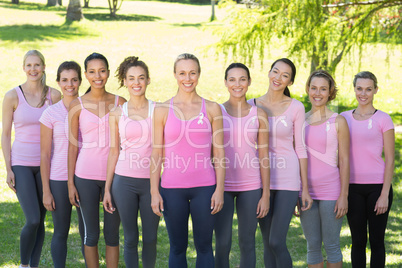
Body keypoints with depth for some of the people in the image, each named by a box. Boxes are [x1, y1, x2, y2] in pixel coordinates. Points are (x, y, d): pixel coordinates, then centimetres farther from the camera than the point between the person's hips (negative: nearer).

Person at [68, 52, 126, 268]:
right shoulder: (77, 106, 0)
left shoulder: (120, 103, 2)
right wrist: (70, 183, 0)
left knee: (112, 232, 7)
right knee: (91, 233, 6)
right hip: (86, 175, -1)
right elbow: (73, 145, 2)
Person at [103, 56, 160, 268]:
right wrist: (107, 188, 7)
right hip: (124, 181, 0)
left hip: (151, 181, 0)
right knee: (130, 238, 5)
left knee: (150, 238, 6)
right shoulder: (117, 114, 4)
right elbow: (114, 151, 8)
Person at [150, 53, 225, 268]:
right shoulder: (162, 110, 3)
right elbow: (156, 153, 3)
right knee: (177, 247, 8)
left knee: (204, 246, 6)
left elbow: (219, 153, 4)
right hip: (172, 188, 0)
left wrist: (219, 189, -1)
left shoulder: (212, 109, 4)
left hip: (204, 187, 0)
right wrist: (154, 191, -1)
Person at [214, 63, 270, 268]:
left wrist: (266, 194, 1)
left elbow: (263, 156, 4)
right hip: (222, 184, -1)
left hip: (250, 186, 1)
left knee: (247, 243, 6)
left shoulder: (258, 115, 3)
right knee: (222, 244, -2)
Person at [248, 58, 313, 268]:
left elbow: (300, 148, 1)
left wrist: (305, 188, 0)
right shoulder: (252, 106, 4)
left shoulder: (296, 108, -1)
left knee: (277, 242, -10)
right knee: (267, 243, 7)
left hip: (287, 179, -3)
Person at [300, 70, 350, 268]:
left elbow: (344, 160, -4)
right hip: (306, 191, 3)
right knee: (312, 246, 8)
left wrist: (343, 195, -9)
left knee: (331, 245, 1)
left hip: (330, 191, -3)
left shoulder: (338, 122, -2)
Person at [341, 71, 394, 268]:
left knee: (376, 240, 3)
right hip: (352, 187, 3)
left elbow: (390, 160, -3)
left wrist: (384, 194, -9)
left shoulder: (383, 119, -2)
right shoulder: (344, 118, 7)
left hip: (377, 186, -3)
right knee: (358, 240, 8)